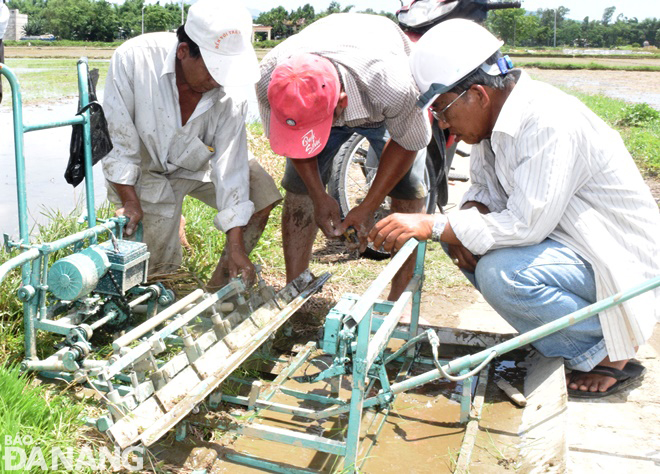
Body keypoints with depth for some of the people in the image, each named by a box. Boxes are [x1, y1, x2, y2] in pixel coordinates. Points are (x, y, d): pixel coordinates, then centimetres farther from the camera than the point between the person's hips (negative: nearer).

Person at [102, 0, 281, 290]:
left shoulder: (229, 93, -24)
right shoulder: (133, 58, -30)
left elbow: (230, 165, -24)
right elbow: (118, 138, -20)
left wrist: (236, 247, -26)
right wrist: (129, 201, -19)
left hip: (198, 166, 3)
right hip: (148, 171, -2)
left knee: (262, 192, -18)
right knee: (158, 265, -10)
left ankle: (220, 286, 0)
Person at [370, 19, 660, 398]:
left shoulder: (549, 123, -27)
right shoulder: (496, 115, 1)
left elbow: (527, 225, -31)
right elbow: (485, 189, 11)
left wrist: (432, 225, -28)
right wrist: (462, 229, -11)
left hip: (618, 259, -9)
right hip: (561, 237, 9)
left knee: (500, 273, -30)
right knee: (462, 240, 0)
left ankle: (610, 352, -7)